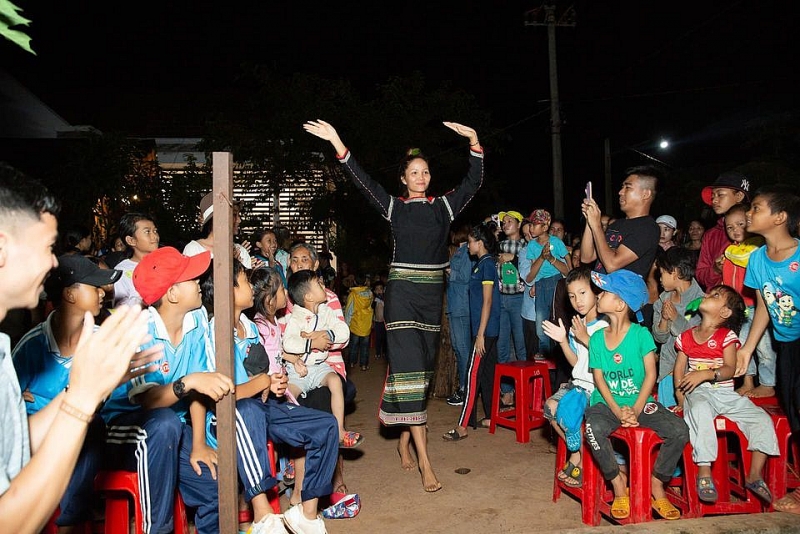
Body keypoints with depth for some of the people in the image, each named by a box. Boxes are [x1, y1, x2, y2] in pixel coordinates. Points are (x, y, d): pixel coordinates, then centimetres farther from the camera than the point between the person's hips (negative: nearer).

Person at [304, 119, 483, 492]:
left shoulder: (443, 207, 12)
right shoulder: (394, 207, 5)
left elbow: (473, 184, 5)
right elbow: (364, 183, -5)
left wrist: (475, 143, -6)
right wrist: (337, 143, -15)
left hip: (432, 293, 4)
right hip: (402, 291, -3)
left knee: (423, 367, 9)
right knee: (408, 367, -11)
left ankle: (405, 438, 25)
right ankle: (424, 461, -11)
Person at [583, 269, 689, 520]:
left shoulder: (641, 334, -4)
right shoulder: (597, 338, 2)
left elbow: (650, 374, -8)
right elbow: (599, 378, -2)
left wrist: (635, 410, -18)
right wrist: (618, 411, -16)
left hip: (640, 402, 0)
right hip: (607, 404, 0)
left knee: (679, 430, -22)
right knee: (594, 430, -32)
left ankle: (657, 483, 2)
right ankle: (617, 481, -5)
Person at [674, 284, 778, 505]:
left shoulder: (727, 336, 2)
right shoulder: (686, 336, 10)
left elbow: (730, 369, -9)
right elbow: (679, 367, 8)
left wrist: (706, 374, -26)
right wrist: (680, 393, -5)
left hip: (725, 393, 1)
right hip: (698, 393, -1)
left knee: (763, 419, -15)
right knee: (699, 411, -35)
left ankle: (754, 476, 1)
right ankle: (704, 473, -31)